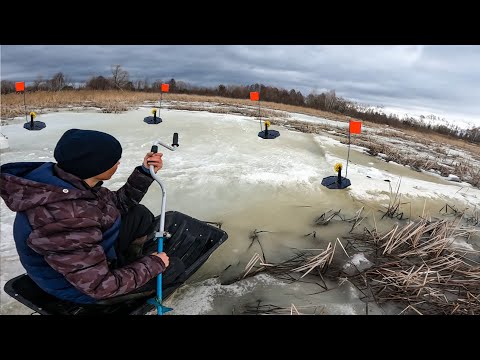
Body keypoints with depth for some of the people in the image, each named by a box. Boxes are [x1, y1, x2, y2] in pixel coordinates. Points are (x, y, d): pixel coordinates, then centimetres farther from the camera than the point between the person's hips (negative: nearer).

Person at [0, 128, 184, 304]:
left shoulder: (67, 180, -14)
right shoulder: (67, 221, -41)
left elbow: (119, 203, 2)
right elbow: (100, 287, -31)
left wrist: (145, 172, -10)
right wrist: (152, 264, -18)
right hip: (84, 288, -7)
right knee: (173, 267, 1)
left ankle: (126, 261, 24)